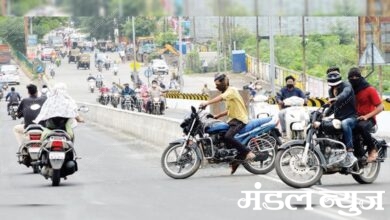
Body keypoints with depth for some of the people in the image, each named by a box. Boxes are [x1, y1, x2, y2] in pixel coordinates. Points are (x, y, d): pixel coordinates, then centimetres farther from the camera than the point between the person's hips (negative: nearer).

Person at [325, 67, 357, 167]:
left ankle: (350, 154, -46)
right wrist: (325, 114, 12)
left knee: (344, 124, -41)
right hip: (338, 119, 9)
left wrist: (335, 99, -53)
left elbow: (345, 93, -33)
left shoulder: (346, 86, -7)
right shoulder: (331, 90, 19)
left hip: (350, 117, -9)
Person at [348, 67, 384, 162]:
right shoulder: (351, 90, 11)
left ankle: (372, 150, -25)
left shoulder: (370, 90, -5)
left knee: (361, 126, -40)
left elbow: (380, 107, -8)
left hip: (368, 119, -6)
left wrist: (367, 116, -20)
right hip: (355, 118, 6)